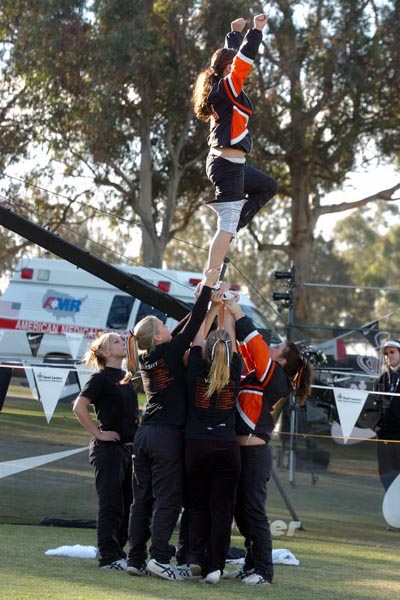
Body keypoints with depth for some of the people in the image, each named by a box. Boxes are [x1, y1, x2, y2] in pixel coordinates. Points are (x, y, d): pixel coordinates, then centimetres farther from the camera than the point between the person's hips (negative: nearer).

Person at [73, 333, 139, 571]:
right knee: (111, 504, -6)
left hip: (129, 447, 8)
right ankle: (109, 557, -3)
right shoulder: (101, 379, -9)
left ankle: (117, 552, 18)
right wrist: (98, 433, -16)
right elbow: (79, 407, -17)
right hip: (109, 447, -8)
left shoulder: (126, 378, 15)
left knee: (127, 503, 10)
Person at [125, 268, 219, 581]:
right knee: (167, 499, -5)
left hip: (145, 435, 7)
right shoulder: (169, 353, -10)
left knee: (143, 498, 8)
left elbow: (184, 327, 20)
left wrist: (205, 297, 22)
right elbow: (193, 325, -6)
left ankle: (136, 559, 7)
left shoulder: (146, 358, 10)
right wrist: (207, 288, 1)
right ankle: (160, 558, -11)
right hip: (167, 436, -7)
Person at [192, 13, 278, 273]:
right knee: (227, 226, -11)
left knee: (268, 187, 28)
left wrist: (236, 32, 34)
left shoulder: (221, 88, 11)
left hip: (227, 162, 11)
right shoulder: (227, 87, -13)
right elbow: (244, 59, -25)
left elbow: (233, 55, 27)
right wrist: (257, 30, -25)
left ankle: (228, 230, 13)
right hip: (228, 164, -11)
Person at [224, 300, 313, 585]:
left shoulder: (275, 377, -8)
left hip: (255, 453, -9)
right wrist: (233, 314, 11)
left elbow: (255, 344, -15)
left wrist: (237, 312, -9)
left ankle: (264, 571, -2)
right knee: (241, 511, 12)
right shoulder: (262, 376, 14)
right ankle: (252, 566, 18)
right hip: (243, 451, 9)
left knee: (253, 511, -7)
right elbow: (249, 348, 17)